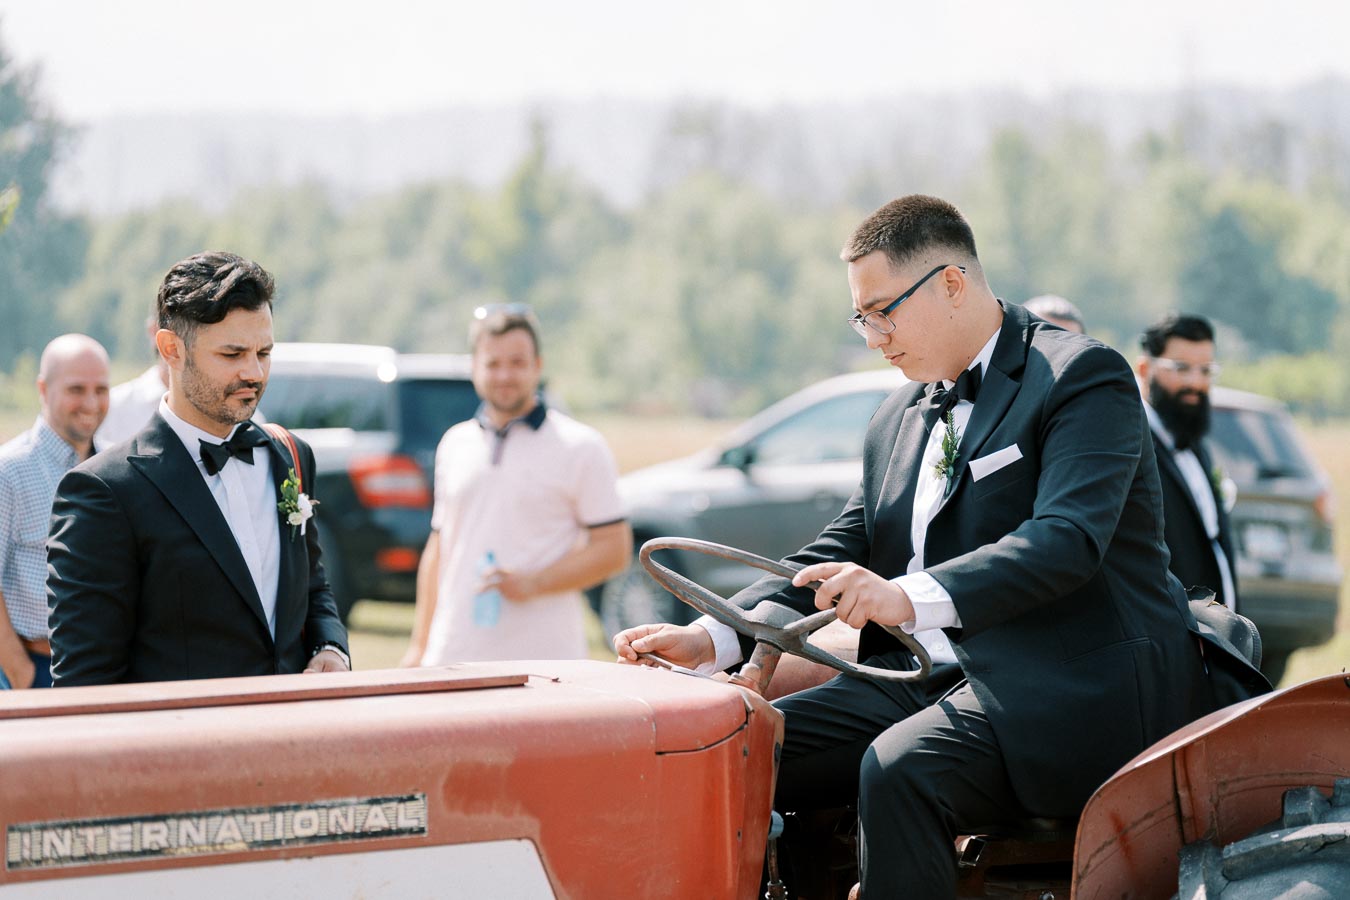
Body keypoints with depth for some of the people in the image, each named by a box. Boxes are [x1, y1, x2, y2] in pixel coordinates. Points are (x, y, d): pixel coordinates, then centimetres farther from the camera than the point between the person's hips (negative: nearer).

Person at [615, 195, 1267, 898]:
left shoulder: (1083, 377, -7)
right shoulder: (899, 418, 19)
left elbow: (1069, 538, -22)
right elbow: (834, 560, 18)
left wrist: (912, 597, -36)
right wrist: (711, 639, 0)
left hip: (1071, 685, -8)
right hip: (928, 677, 8)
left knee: (900, 768, -34)